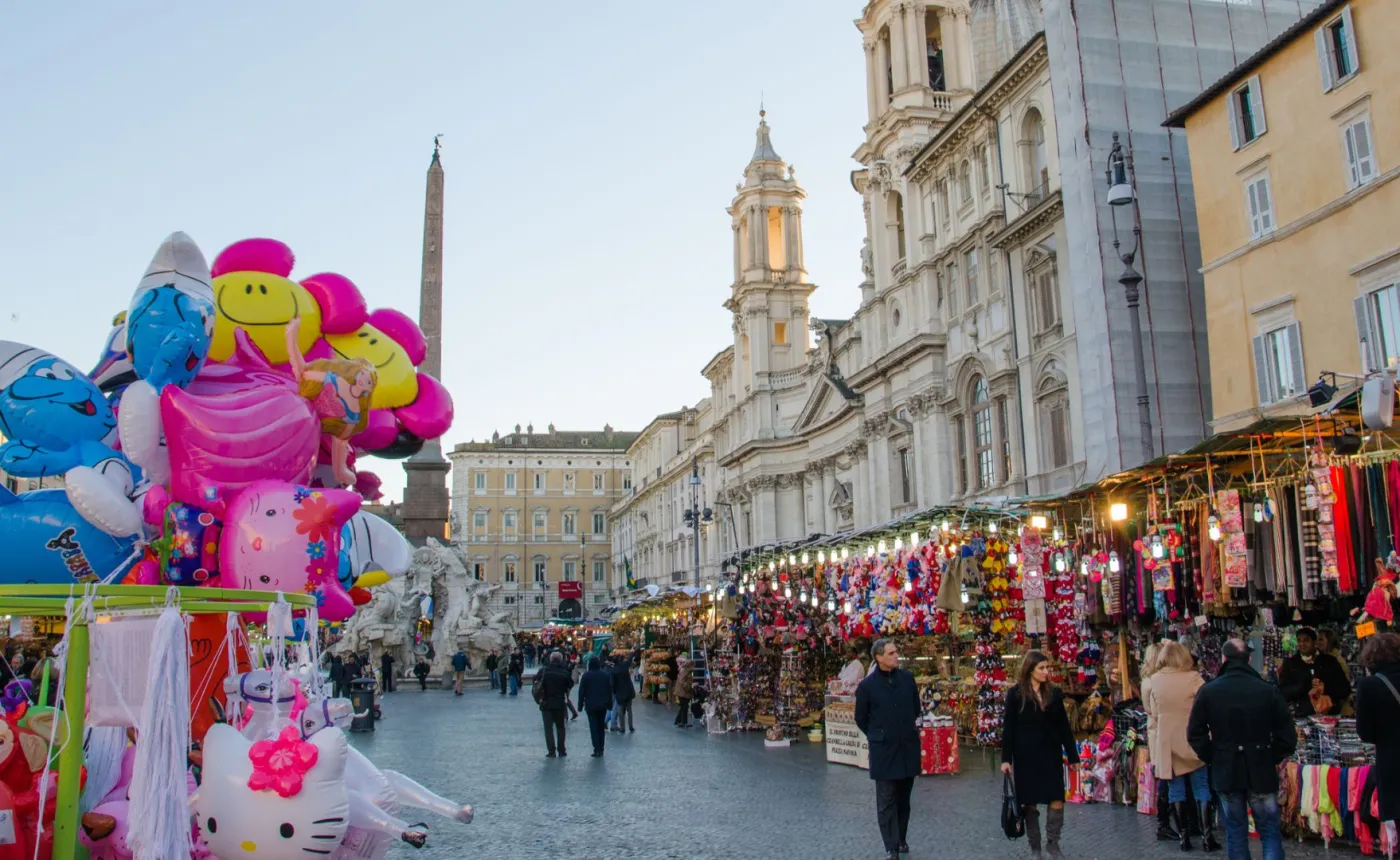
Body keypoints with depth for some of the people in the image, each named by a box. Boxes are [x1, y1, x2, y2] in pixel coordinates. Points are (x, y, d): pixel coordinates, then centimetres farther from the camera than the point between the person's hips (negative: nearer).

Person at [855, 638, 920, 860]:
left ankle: (902, 839, 30)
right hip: (883, 750, -3)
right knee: (887, 802, 1)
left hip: (908, 747, 3)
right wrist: (877, 736, 7)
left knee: (904, 798, 15)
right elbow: (860, 719, 4)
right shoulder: (867, 685, -10)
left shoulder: (907, 677, -1)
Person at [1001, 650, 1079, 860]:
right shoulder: (1015, 694, -6)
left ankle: (1053, 843, 16)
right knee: (1030, 802, 5)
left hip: (1051, 754, 3)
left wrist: (1073, 755, 5)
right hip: (1026, 756, -3)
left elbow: (1064, 727, 7)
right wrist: (1006, 759, -9)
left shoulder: (1054, 693, 4)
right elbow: (1008, 728, -5)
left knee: (1057, 800, -1)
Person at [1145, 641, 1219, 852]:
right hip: (1192, 741, -1)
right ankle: (1207, 834, 6)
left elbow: (1150, 712, 6)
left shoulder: (1152, 682, -3)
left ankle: (1185, 835, 12)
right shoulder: (1193, 678, -10)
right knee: (1201, 787, 9)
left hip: (1166, 742, 1)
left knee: (1176, 787, 10)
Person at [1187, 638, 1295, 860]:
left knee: (1235, 831, 11)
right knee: (1270, 831, 8)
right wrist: (1272, 758, 7)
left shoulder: (1207, 691, -6)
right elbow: (1287, 735, -7)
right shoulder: (1269, 690, -9)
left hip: (1226, 771, 1)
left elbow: (1195, 733, -4)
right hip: (1261, 771, -1)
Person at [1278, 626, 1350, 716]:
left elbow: (1346, 689, 6)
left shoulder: (1330, 661, 10)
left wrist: (1325, 689, -11)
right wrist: (1306, 687, -14)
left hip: (1330, 715, 1)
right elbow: (1282, 692, -2)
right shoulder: (1290, 663, 6)